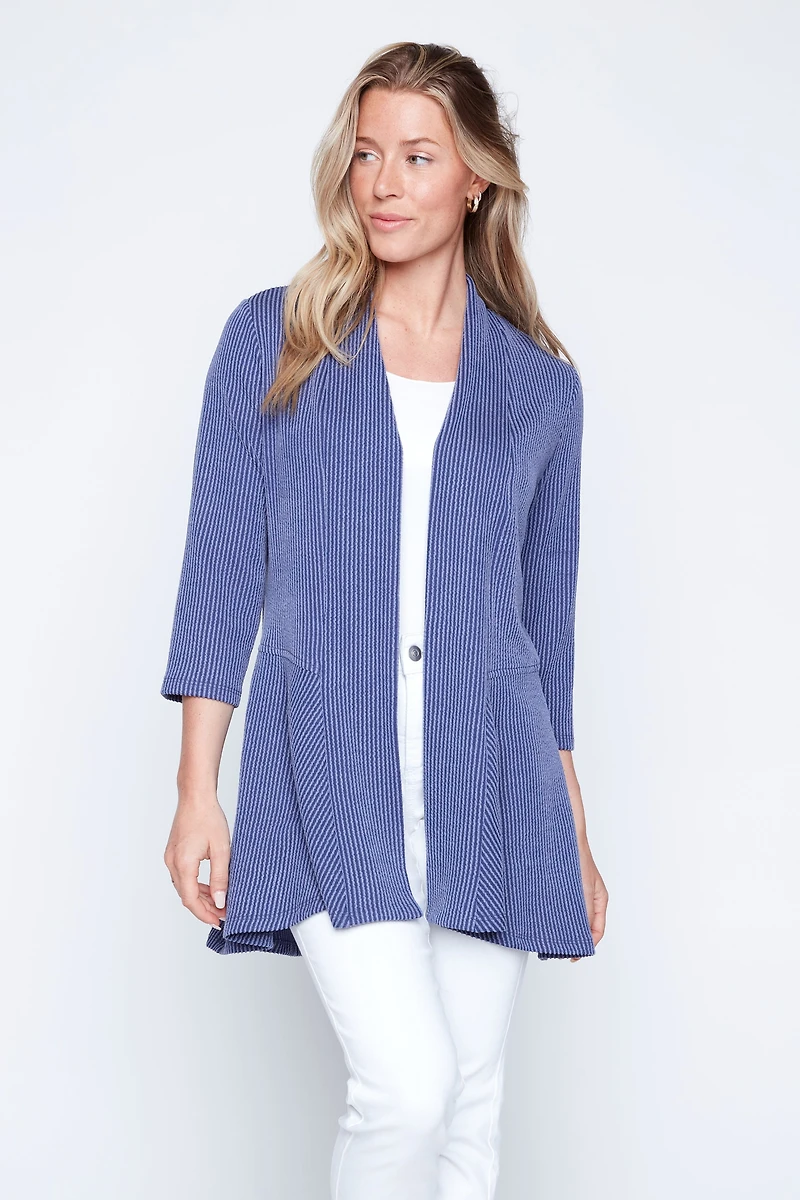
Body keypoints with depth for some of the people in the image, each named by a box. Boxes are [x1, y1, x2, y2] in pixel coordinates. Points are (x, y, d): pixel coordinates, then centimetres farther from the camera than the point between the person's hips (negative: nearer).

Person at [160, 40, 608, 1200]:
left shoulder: (540, 384, 9)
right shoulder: (272, 342, 5)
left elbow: (547, 612, 13)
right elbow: (222, 570, 3)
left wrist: (575, 835, 14)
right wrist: (197, 790, -3)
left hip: (488, 780, 3)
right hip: (326, 773, -2)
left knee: (470, 1103, 8)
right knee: (407, 1086, -15)